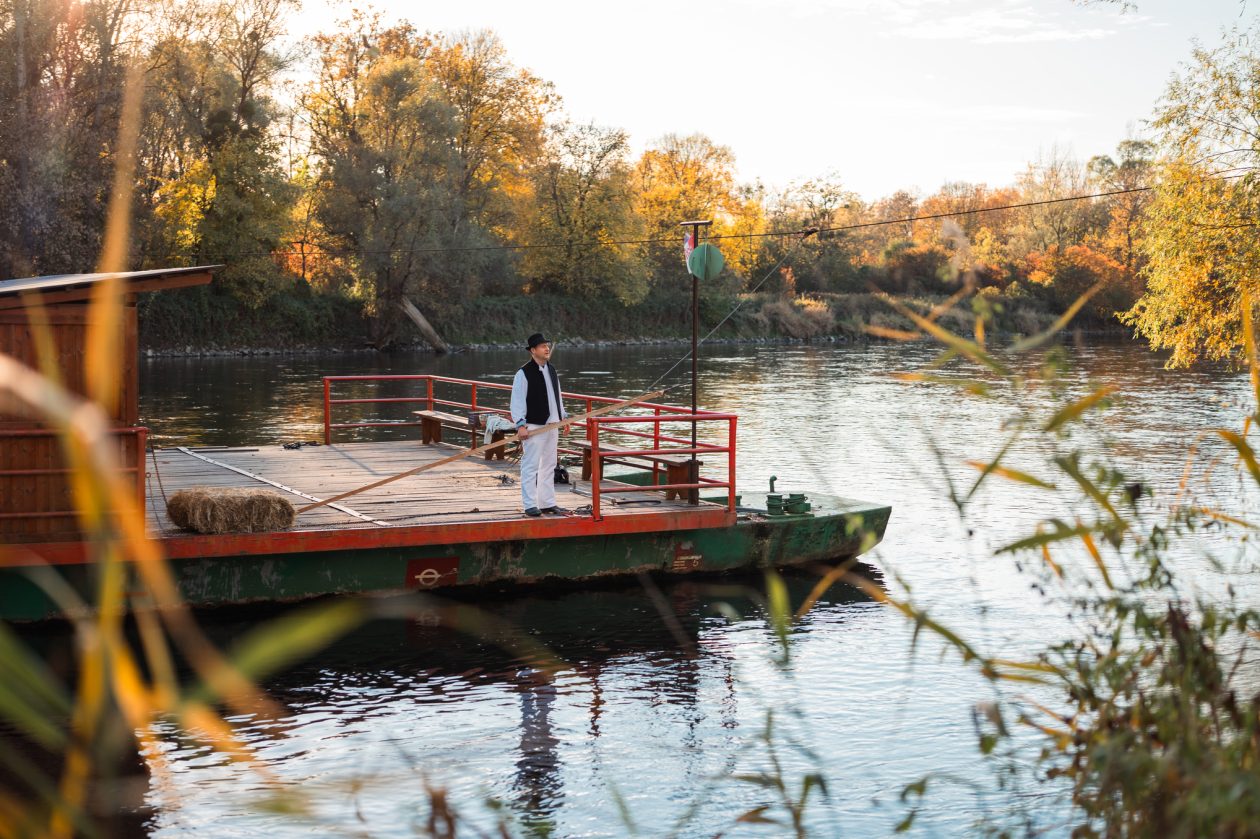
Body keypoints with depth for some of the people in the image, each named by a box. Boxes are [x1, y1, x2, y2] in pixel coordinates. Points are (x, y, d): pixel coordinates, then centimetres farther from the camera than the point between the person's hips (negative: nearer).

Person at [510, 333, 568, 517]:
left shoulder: (551, 370, 14)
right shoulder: (524, 373, -11)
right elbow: (517, 401, -13)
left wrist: (563, 416, 20)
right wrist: (520, 424, -18)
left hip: (552, 425, 8)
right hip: (533, 427, -8)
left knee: (549, 466, 12)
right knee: (531, 466, -6)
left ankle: (548, 503, 20)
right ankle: (530, 505, -1)